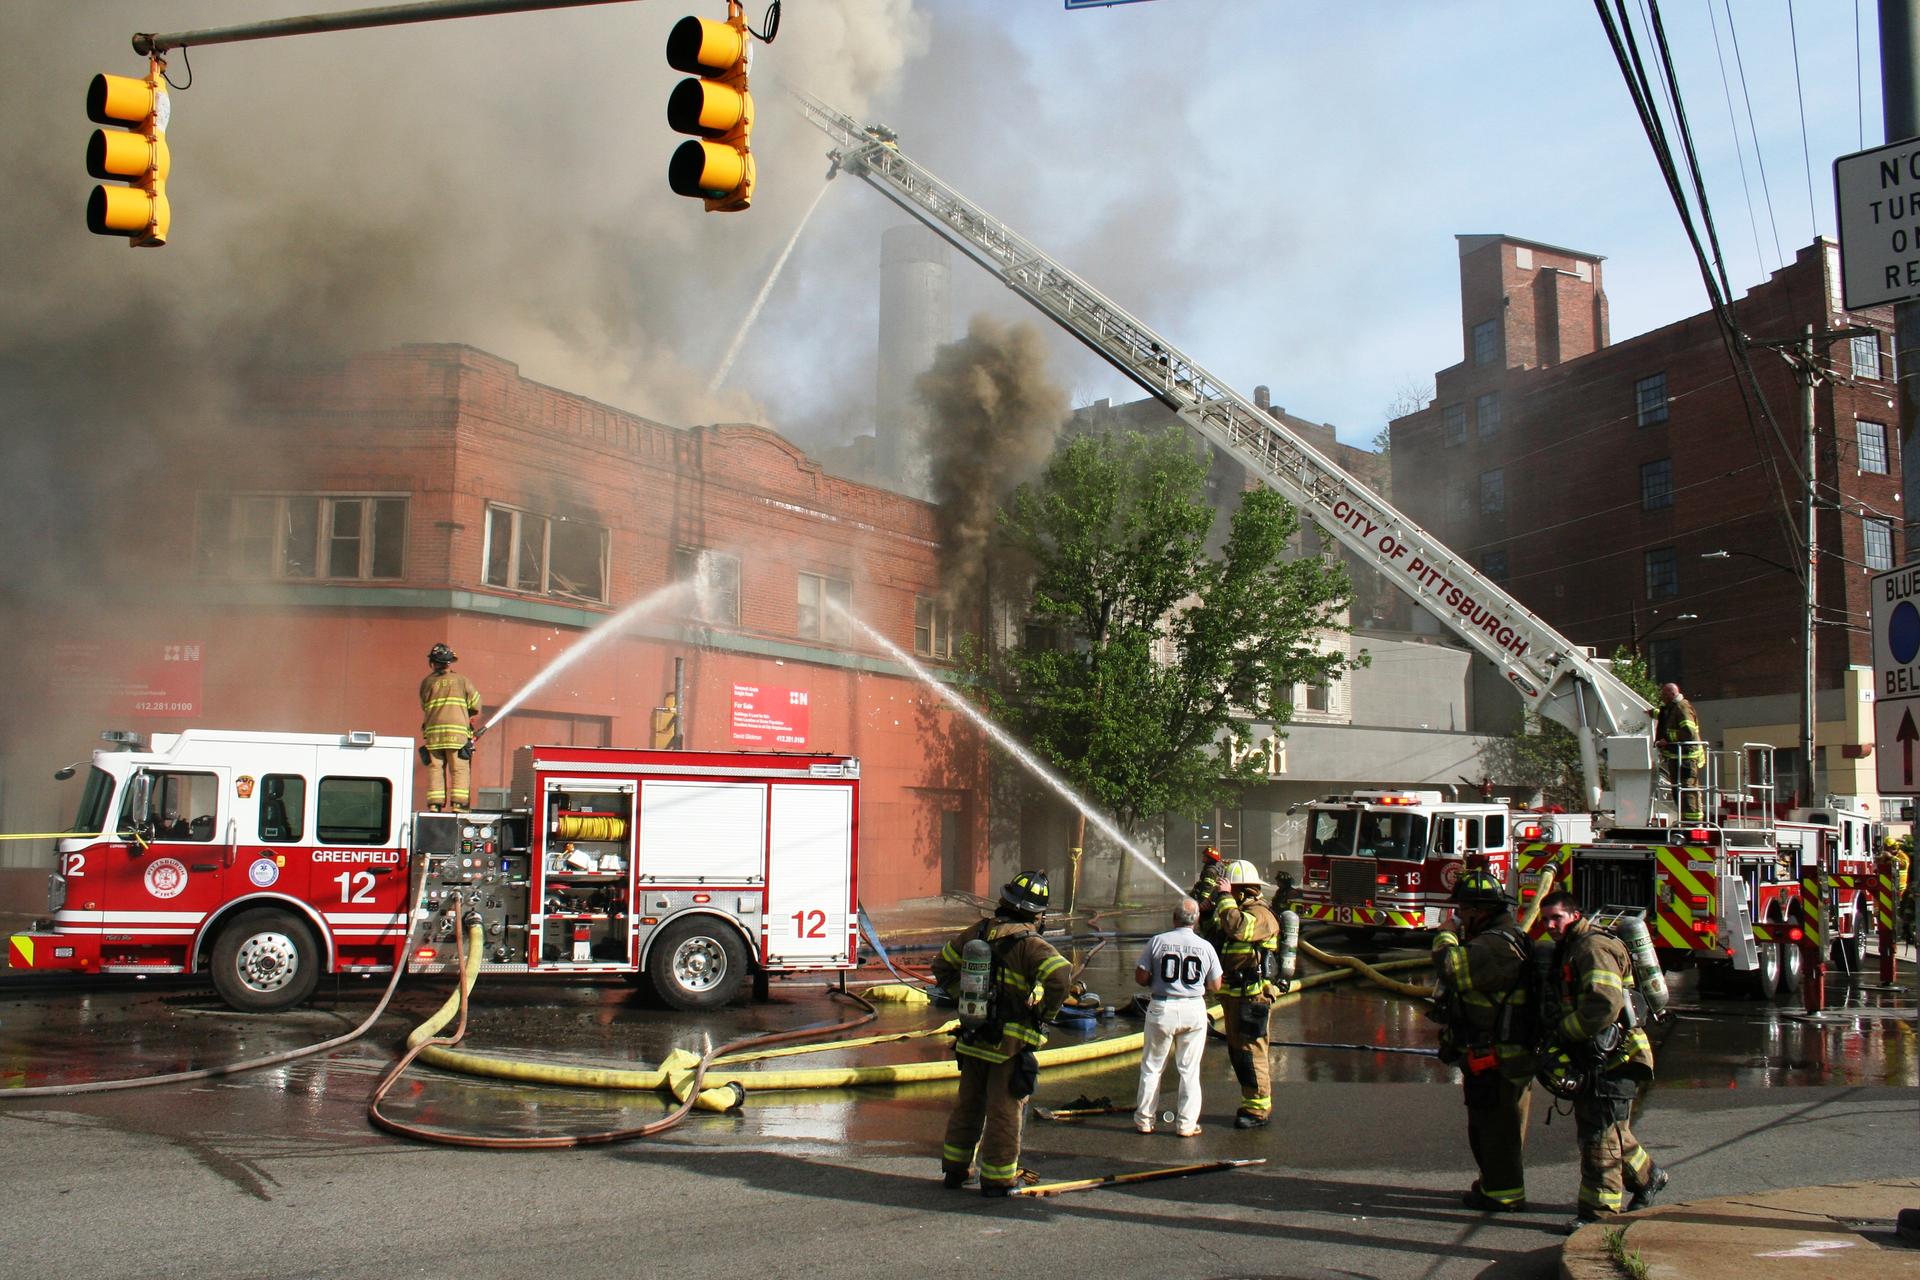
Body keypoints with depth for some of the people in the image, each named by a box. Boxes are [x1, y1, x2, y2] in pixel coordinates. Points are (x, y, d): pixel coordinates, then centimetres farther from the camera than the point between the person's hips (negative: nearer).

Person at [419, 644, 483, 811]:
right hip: (457, 731, -2)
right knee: (459, 769, -1)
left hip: (433, 731, 2)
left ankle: (435, 803, -3)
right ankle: (458, 802, -10)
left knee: (435, 768, 4)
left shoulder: (427, 682, 9)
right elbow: (476, 703, 7)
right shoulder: (460, 680, 5)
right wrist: (465, 713, 26)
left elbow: (424, 706, 13)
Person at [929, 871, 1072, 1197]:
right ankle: (996, 1179, 12)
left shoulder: (977, 933, 1)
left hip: (972, 1038, 6)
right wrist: (1045, 1013, -16)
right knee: (1004, 1111, 5)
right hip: (1010, 1042, -6)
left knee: (968, 1105, 18)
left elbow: (942, 966, 13)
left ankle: (954, 1170, 29)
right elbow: (1060, 975, -32)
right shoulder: (1030, 944, -17)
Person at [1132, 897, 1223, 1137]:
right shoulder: (1206, 946, -3)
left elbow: (1140, 977, -5)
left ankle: (1144, 1119, 17)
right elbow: (1215, 985, 4)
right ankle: (1186, 1123, 12)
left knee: (1152, 1066, 11)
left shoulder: (1158, 941, -7)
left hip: (1162, 1008, -1)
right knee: (1189, 1069, 9)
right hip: (1194, 1009, 1)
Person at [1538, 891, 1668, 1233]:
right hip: (1594, 1060, 10)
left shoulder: (1594, 948, -16)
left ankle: (1599, 1212, -1)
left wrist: (1561, 1033, -18)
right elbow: (1565, 1006, 24)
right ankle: (1647, 1177, 38)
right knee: (1607, 1130, 20)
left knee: (1599, 1135, -6)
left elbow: (1604, 1006, -27)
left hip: (1611, 1059, -10)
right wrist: (1557, 1049, 11)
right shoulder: (1568, 951, 17)